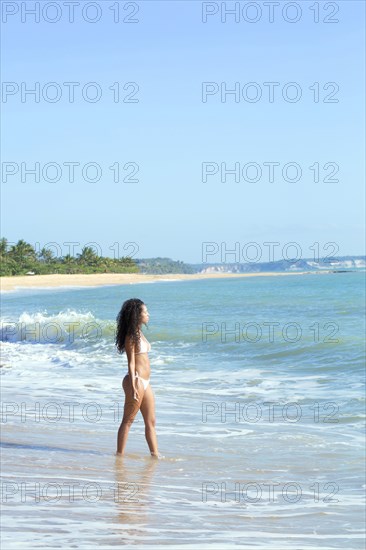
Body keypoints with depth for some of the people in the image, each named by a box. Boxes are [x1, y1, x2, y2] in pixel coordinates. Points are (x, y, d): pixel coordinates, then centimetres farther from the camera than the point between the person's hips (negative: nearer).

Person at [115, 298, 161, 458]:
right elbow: (131, 363, -15)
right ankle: (120, 454, 4)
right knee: (128, 420, -2)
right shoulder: (131, 336, -12)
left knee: (151, 421, 10)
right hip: (136, 380, -9)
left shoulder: (139, 333, 15)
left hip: (145, 382, 9)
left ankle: (155, 454, 13)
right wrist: (133, 387, -17)